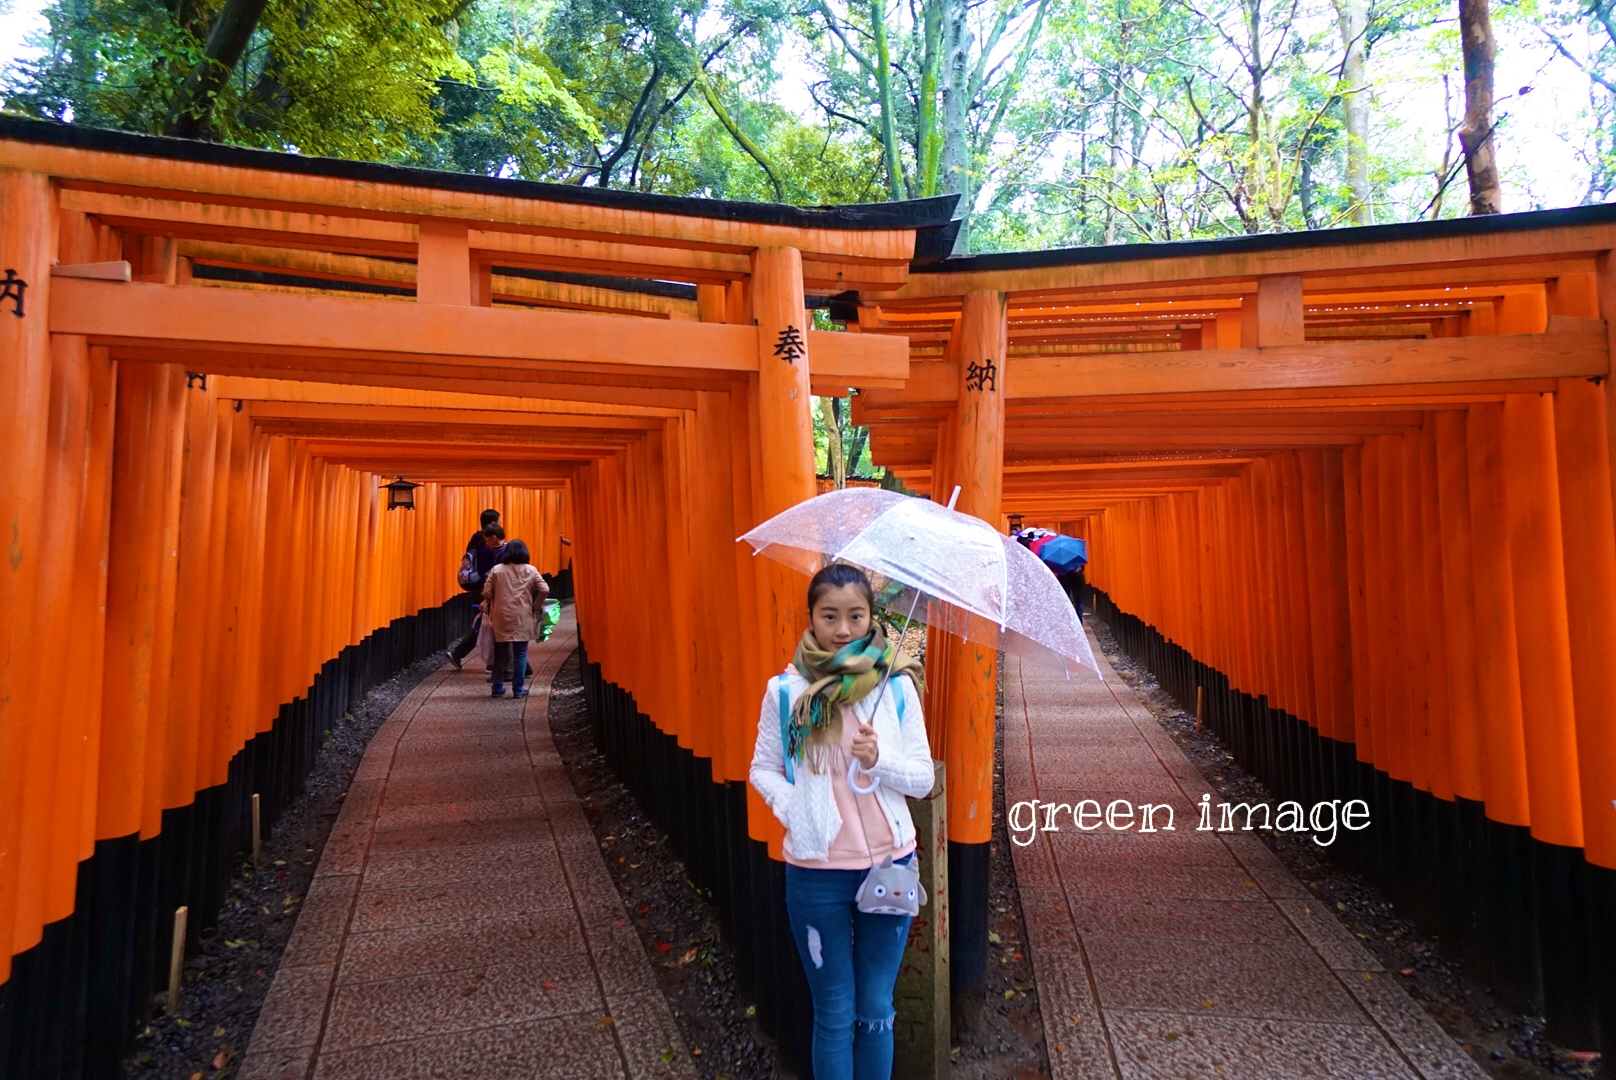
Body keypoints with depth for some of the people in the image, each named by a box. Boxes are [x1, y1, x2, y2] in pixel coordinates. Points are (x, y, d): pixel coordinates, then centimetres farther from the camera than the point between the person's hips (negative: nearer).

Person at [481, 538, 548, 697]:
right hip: (522, 618, -1)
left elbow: (486, 592, -2)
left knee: (500, 654, 11)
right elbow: (544, 590, -7)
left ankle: (497, 688, 15)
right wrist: (535, 606, 6)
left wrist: (491, 606, 15)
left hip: (501, 617, 1)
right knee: (520, 654, 5)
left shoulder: (496, 570, 2)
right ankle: (519, 689, 7)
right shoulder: (531, 570, 1)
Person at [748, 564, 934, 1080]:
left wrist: (880, 760, -21)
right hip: (815, 870, -1)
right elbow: (762, 768, 3)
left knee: (876, 1011, 16)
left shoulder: (897, 686, -6)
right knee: (835, 1014, 14)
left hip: (889, 865, 1)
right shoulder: (786, 690, -7)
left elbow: (923, 778, -2)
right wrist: (793, 807, -14)